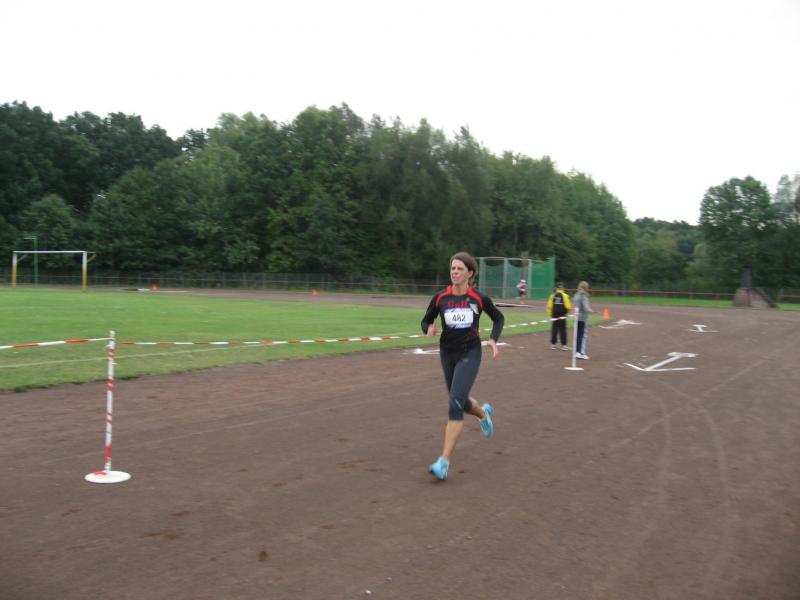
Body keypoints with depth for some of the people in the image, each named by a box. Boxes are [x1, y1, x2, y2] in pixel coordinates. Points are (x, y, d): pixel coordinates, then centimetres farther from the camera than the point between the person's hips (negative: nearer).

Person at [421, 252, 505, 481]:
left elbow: (499, 318, 9)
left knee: (455, 404, -17)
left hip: (470, 354, -4)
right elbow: (426, 320, 9)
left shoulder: (479, 298, -8)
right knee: (460, 402, 17)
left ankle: (444, 462, -13)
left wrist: (493, 339, -7)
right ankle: (484, 412, 54)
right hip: (448, 354, 4)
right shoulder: (440, 298, -4)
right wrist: (430, 329, -14)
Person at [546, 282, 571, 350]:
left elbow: (549, 306, 0)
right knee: (563, 331, 2)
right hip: (562, 316, -3)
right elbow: (568, 306, -10)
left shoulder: (553, 295, 0)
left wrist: (550, 314, 11)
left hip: (554, 316, 3)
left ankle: (553, 344, 13)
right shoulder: (565, 295, -8)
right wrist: (566, 311, 12)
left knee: (554, 330, 10)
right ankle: (563, 345, 2)